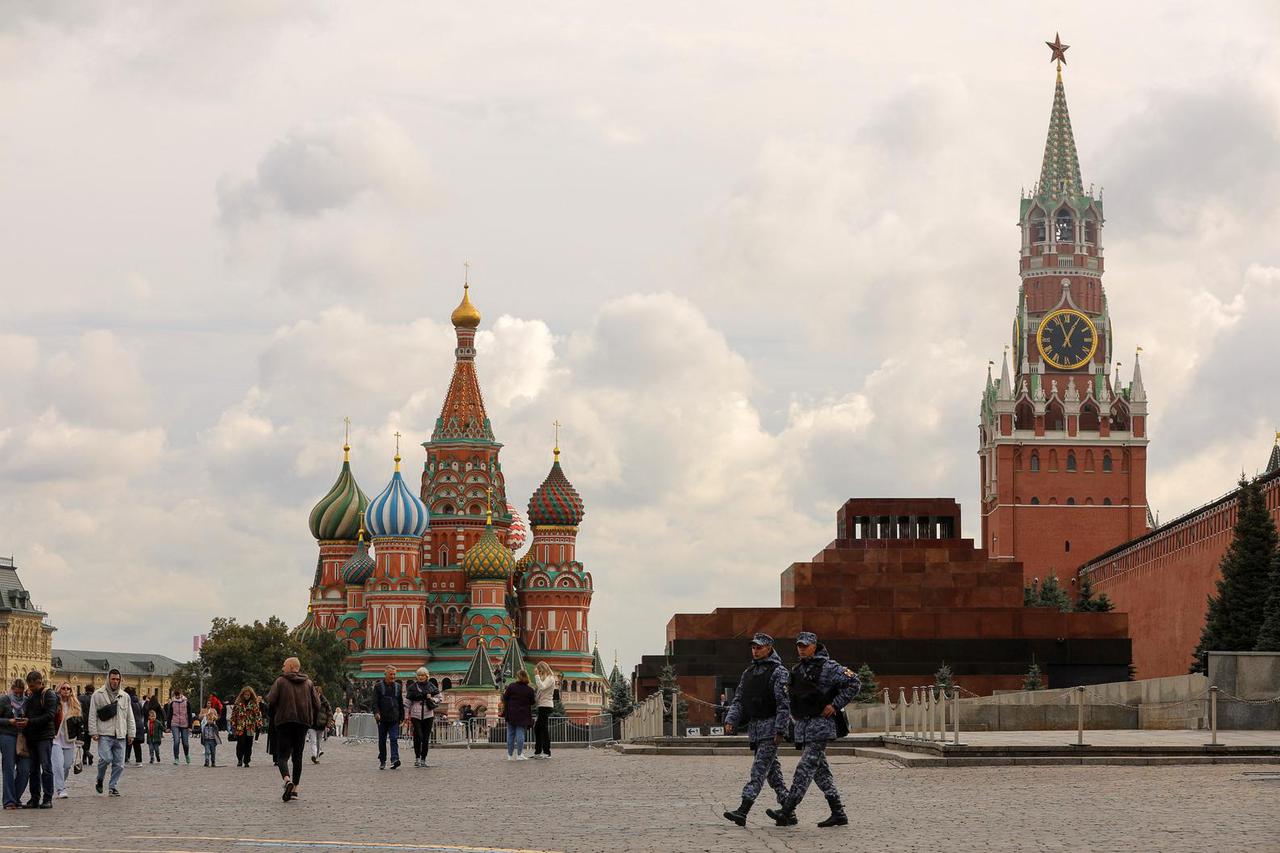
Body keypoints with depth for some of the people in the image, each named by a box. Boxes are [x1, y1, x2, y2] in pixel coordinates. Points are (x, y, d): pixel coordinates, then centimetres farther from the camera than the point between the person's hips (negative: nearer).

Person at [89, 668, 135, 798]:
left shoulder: (124, 696, 14)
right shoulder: (98, 695, 4)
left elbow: (130, 717, 18)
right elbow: (92, 715, 3)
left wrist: (131, 733, 12)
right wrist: (93, 732, -4)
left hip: (120, 735, 4)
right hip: (104, 734, -4)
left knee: (119, 763, 0)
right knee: (106, 758, -16)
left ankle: (113, 786, 10)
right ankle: (100, 780, 9)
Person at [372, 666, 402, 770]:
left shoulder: (398, 687, 12)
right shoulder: (378, 686, 3)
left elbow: (401, 703, 17)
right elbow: (375, 701, -4)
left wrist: (402, 717, 14)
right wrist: (376, 712, -20)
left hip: (394, 718, 1)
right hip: (382, 718, -1)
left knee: (394, 739, -11)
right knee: (382, 740, 6)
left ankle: (395, 759, -21)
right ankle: (382, 761, 15)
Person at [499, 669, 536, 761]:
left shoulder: (511, 686, -7)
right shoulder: (530, 690, -6)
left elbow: (505, 698, -3)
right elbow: (532, 702, 1)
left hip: (511, 714, 0)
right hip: (523, 716, 0)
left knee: (510, 734, 9)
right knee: (520, 733, 2)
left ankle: (510, 755, 11)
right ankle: (519, 754, -3)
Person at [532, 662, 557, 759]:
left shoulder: (550, 678, -9)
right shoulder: (545, 678, 20)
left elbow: (542, 687, -25)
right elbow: (539, 690, 16)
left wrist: (537, 675, -19)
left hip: (546, 706, -10)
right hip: (541, 706, 10)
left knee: (545, 729, -8)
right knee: (537, 728, 11)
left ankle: (547, 752, -5)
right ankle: (537, 752, 16)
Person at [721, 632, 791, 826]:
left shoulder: (778, 672, -7)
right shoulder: (748, 672, 17)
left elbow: (784, 703, -13)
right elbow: (738, 700, 16)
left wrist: (780, 730, -19)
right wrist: (731, 720, 1)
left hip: (770, 727, -8)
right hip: (754, 727, 8)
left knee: (759, 769, -13)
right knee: (772, 769, 11)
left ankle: (743, 810, -22)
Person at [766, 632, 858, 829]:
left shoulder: (828, 667, -8)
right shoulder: (797, 670, 15)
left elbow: (853, 683, -10)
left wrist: (835, 705, -13)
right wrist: (795, 713, 10)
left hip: (821, 724, -9)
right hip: (803, 725, 9)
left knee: (805, 768, -12)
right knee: (820, 770, 8)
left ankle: (787, 812, -18)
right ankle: (838, 814, 11)